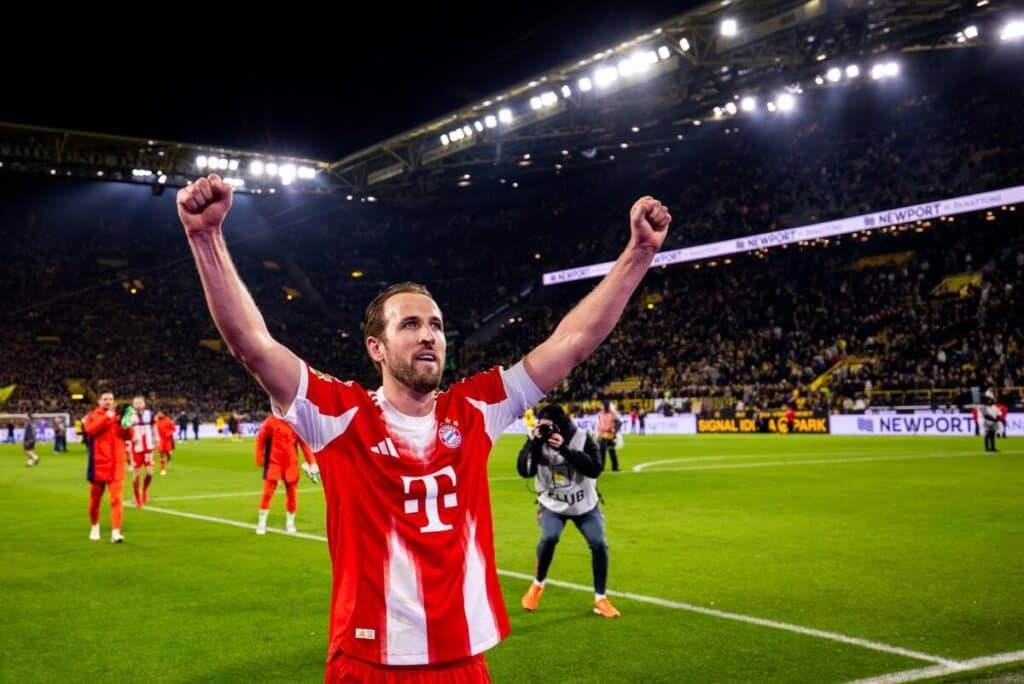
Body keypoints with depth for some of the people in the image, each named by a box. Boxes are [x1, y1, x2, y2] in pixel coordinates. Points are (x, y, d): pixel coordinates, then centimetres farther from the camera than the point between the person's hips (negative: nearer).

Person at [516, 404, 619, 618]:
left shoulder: (581, 438, -18)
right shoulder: (537, 440, -13)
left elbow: (595, 469, -28)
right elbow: (524, 471, -21)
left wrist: (564, 448, -35)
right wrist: (534, 442, -32)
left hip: (585, 504, 1)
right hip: (553, 504, 0)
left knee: (599, 544, -9)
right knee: (549, 537, -25)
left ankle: (600, 599, 9)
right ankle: (537, 585, 1)